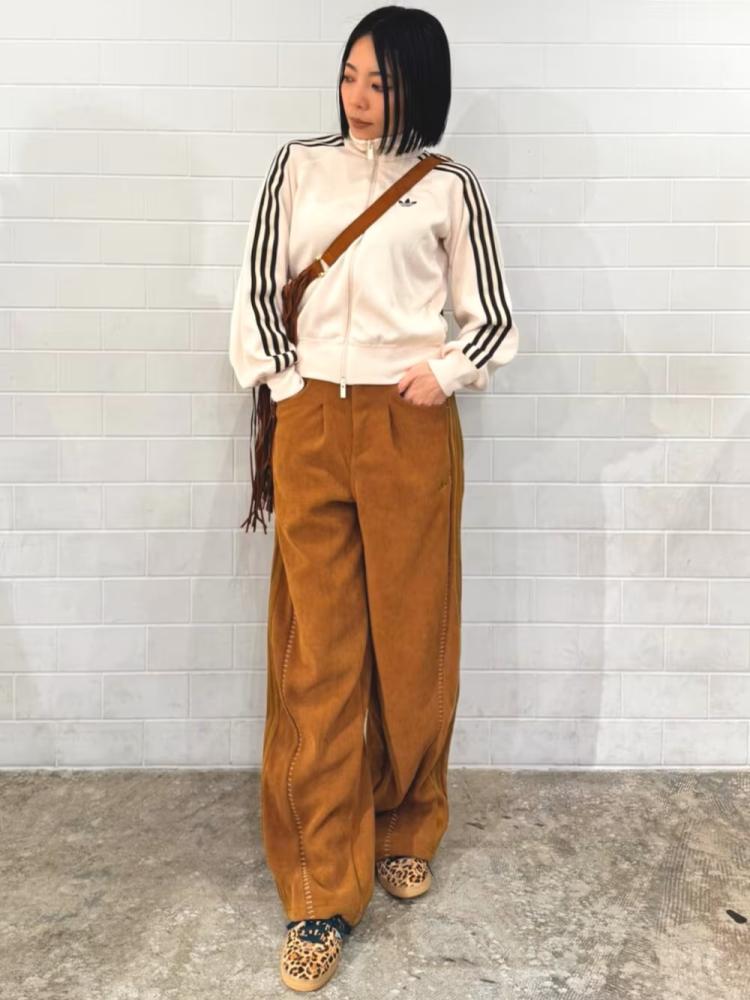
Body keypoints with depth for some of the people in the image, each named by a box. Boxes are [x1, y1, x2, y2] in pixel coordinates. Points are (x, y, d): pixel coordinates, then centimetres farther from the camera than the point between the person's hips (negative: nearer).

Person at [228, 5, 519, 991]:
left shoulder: (450, 189, 5)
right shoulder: (297, 166, 10)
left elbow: (496, 319, 7)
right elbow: (257, 290, 9)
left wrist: (445, 372, -8)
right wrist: (283, 387, 0)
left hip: (410, 429, -1)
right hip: (310, 426, 1)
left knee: (410, 640, 7)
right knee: (318, 654, 0)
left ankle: (404, 828, 31)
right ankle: (323, 892, 9)